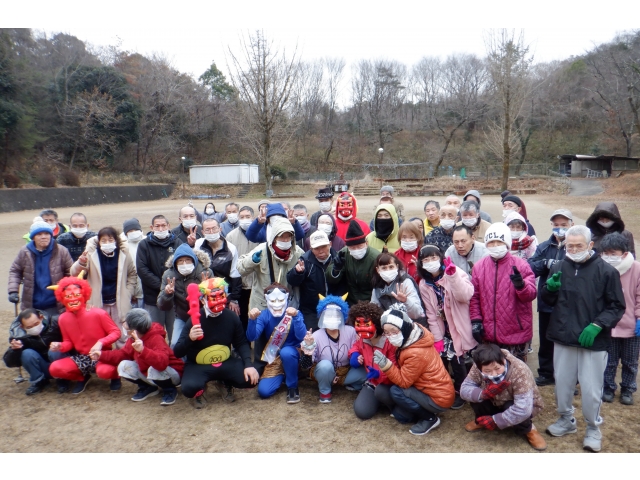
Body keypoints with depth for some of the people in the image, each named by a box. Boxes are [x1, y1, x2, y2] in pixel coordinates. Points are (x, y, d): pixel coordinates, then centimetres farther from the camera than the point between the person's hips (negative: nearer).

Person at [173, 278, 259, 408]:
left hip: (226, 363, 3)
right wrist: (189, 338, -38)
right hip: (198, 366, -3)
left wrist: (248, 365, -13)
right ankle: (199, 391, 6)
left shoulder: (231, 317, -7)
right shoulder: (194, 320, -17)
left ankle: (224, 384, 14)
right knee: (189, 388, -34)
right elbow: (177, 353, -18)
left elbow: (241, 343, 2)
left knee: (251, 379, -20)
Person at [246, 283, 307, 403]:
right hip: (273, 359, 3)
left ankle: (292, 386, -12)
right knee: (264, 391, -15)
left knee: (285, 352, -37)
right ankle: (282, 376, 18)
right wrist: (252, 320, -37)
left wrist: (296, 317, -43)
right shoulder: (264, 315, -8)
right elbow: (251, 337, -18)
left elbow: (301, 337, -28)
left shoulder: (294, 313, -14)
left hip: (291, 354, -3)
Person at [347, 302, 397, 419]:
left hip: (388, 383, -5)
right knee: (362, 411, -17)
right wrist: (354, 354, 1)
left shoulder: (389, 342, -24)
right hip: (372, 382, 5)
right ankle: (378, 399, 15)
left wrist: (380, 374, -41)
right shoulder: (362, 340, -3)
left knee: (381, 391, -40)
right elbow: (357, 346, 24)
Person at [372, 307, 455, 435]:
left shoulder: (416, 354, -29)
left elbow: (403, 381, -21)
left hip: (439, 399, -8)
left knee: (396, 391, -18)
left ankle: (430, 418, -3)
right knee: (400, 415, 7)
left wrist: (386, 365, -31)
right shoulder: (415, 339, -4)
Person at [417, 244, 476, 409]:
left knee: (456, 360, -2)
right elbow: (431, 313, 0)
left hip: (458, 327, -4)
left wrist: (452, 275, -37)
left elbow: (465, 296, -30)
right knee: (440, 360, 4)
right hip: (441, 330, 4)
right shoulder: (424, 285, 0)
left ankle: (460, 392, 23)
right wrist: (437, 338, -3)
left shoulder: (457, 273, -12)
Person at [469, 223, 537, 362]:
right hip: (488, 334, 3)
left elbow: (531, 294, -12)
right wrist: (476, 320, -2)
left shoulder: (521, 265, -5)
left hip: (516, 333, -2)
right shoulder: (479, 267, 3)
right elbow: (474, 297, 5)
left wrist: (521, 285, -32)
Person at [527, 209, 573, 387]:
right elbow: (529, 267, -4)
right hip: (546, 304, 5)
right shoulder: (544, 247, 7)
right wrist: (545, 263, -20)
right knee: (546, 341, 17)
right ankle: (546, 373, 34)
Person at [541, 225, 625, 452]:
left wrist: (597, 326, -16)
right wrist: (550, 287, -12)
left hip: (593, 340, -3)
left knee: (591, 388, 5)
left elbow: (617, 306, -4)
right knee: (562, 382, 15)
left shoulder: (606, 271, -8)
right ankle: (566, 420, 36)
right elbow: (548, 300, 10)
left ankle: (593, 428, 28)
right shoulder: (559, 267, 2)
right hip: (563, 338, 4)